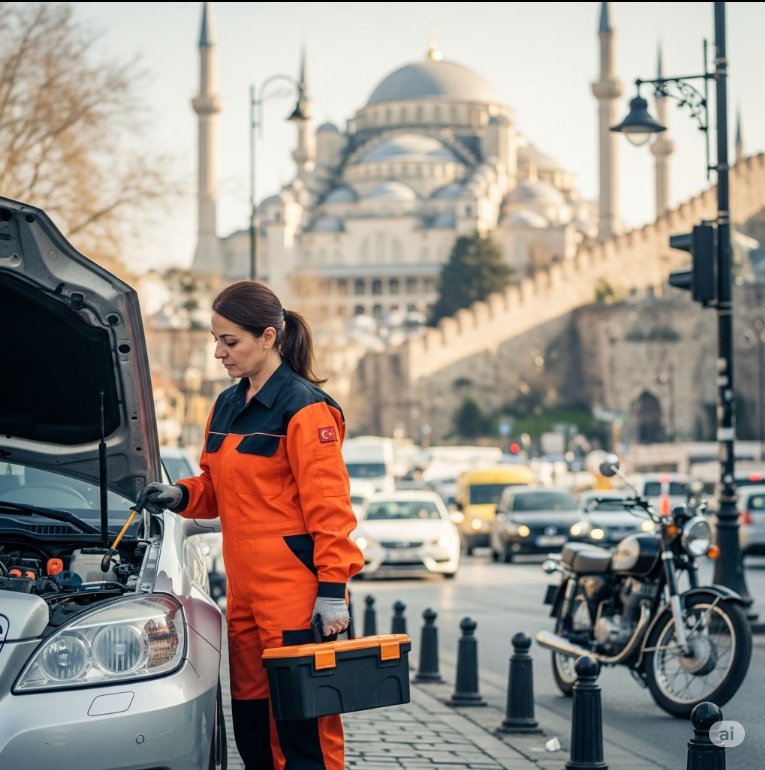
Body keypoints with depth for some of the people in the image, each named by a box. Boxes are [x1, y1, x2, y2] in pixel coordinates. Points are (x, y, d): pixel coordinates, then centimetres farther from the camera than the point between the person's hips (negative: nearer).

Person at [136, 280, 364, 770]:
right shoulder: (226, 408, 15)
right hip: (245, 592, 8)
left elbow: (329, 508, -14)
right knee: (251, 727, 10)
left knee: (304, 729, -6)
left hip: (296, 594, -8)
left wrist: (333, 591, -18)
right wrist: (180, 495, 3)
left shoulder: (304, 408, -10)